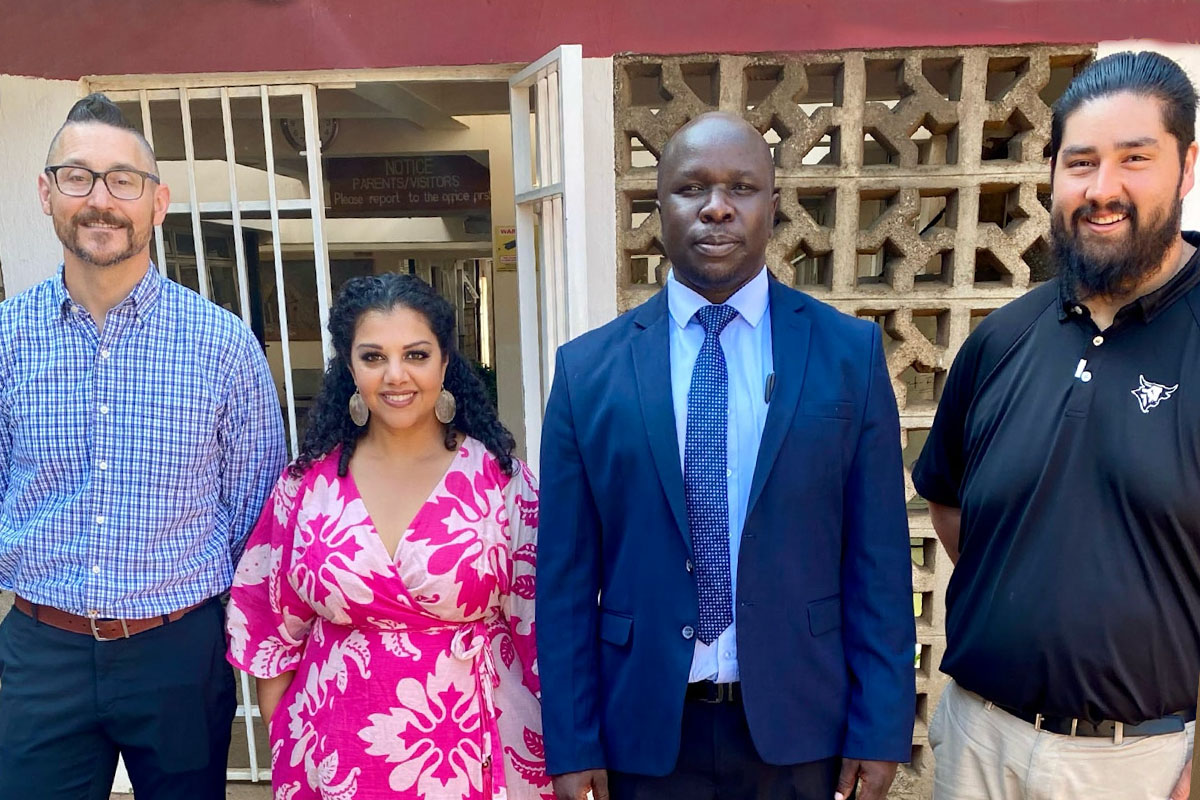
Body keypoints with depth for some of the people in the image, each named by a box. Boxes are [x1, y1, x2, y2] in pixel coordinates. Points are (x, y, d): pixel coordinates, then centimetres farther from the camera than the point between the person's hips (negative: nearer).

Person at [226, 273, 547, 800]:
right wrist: (284, 746, 8)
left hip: (476, 756, -1)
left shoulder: (499, 477, -10)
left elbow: (541, 623, -4)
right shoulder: (307, 482, -4)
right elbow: (275, 625, 6)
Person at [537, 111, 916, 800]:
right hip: (645, 725, 0)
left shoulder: (850, 351, -4)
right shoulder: (587, 368, -6)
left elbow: (878, 557, -3)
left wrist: (881, 729, -2)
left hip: (796, 720, 1)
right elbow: (568, 576, -4)